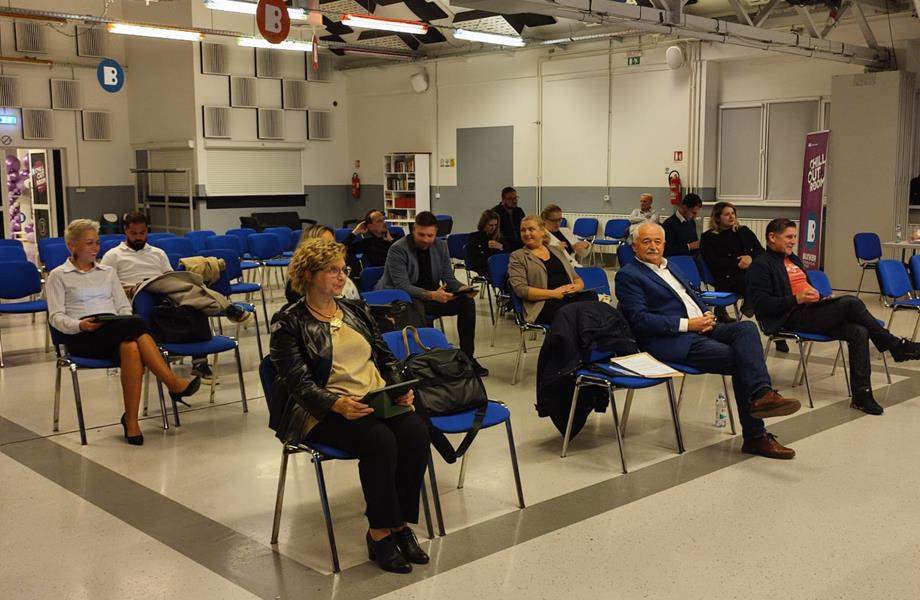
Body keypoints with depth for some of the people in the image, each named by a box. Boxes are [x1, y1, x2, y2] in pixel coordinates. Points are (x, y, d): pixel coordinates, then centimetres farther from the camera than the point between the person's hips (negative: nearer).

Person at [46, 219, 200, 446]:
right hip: (81, 337, -4)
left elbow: (124, 307, 18)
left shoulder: (107, 272, 24)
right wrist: (79, 325, -19)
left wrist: (126, 321, -6)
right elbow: (56, 317, 2)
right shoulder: (58, 276, 12)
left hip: (118, 331, 4)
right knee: (134, 325, -35)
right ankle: (174, 383, -36)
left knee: (130, 347, -37)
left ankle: (131, 420, -38)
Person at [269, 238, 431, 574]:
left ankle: (400, 524, -10)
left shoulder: (356, 309, 17)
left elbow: (385, 357, 17)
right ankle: (380, 533, -14)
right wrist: (338, 403, -27)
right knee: (380, 441, -32)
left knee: (416, 432, -24)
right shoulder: (288, 322, -1)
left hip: (377, 399, 5)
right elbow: (298, 382, -10)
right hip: (323, 411, -5)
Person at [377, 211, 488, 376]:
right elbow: (402, 286, -24)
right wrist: (431, 295, -37)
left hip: (431, 296, 6)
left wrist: (463, 288, -17)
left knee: (467, 301, -11)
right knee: (417, 306, -39)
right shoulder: (397, 249, -16)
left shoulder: (441, 246, 4)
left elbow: (448, 278, 7)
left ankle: (467, 358, -4)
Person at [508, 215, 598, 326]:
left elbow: (577, 279, 26)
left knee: (591, 295, -32)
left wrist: (576, 287, 0)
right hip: (543, 304, -5)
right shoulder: (517, 257, 12)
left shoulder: (557, 251, 27)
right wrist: (553, 293, -11)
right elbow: (520, 289, -2)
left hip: (572, 297, 5)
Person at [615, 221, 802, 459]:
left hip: (700, 327, 8)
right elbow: (640, 319, -12)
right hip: (670, 341, -7)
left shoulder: (670, 267, 24)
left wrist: (707, 315, 6)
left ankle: (762, 395, -31)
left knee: (746, 328, -21)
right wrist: (687, 324, -16)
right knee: (740, 359, -23)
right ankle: (755, 436, -19)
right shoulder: (628, 275, -2)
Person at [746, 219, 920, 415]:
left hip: (812, 310, 8)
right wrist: (797, 299, -20)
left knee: (858, 332, -18)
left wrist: (819, 296, 12)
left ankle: (861, 395, -19)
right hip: (793, 318, -8)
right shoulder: (761, 265, -2)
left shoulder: (793, 259, 26)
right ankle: (896, 346, -9)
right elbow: (760, 303, -13)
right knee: (851, 303, -25)